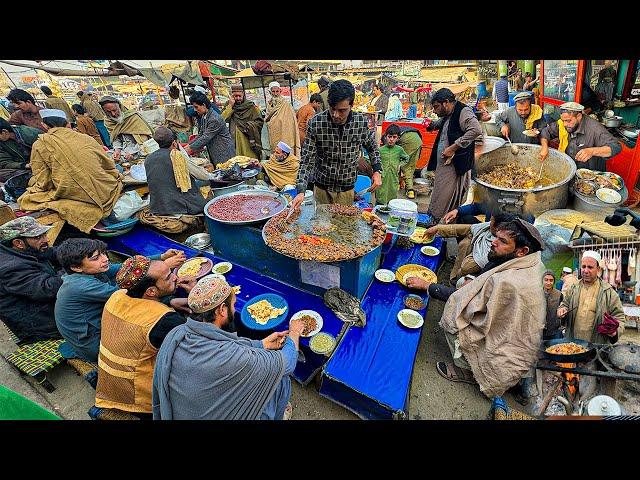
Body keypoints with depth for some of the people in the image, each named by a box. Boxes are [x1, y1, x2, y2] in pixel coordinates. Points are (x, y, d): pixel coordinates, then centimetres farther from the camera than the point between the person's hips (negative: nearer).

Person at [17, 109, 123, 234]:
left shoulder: (40, 144, 3)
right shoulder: (86, 138, 10)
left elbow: (43, 182, 0)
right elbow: (109, 166, 13)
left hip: (70, 193, -1)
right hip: (104, 191, 1)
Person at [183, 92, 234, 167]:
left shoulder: (215, 119, -20)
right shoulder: (203, 117, 10)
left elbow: (205, 138, -21)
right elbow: (200, 135, 13)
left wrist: (190, 148, -17)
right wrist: (189, 145, 1)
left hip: (224, 155, -8)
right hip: (214, 155, 8)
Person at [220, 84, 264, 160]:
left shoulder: (250, 106, 5)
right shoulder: (229, 106, 13)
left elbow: (260, 122, 3)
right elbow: (222, 119, -3)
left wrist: (249, 125, -11)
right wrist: (230, 106, -5)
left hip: (249, 143, -2)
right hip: (234, 142, 2)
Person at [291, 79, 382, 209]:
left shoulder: (362, 122, -12)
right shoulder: (315, 123, -18)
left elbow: (372, 147, 7)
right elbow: (307, 160, -15)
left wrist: (377, 170, -6)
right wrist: (301, 191, -25)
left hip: (347, 188, 1)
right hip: (322, 187, -1)